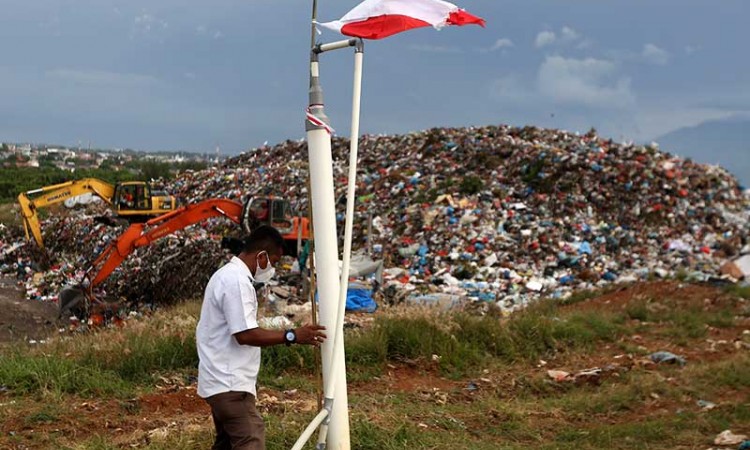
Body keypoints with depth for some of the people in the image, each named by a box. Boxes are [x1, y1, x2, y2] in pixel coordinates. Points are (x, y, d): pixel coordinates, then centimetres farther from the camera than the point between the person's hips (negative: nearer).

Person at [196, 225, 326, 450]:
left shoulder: (227, 275, 16)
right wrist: (292, 336, -20)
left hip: (223, 380, 11)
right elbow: (245, 335, -24)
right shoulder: (237, 281, -18)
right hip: (229, 383, -11)